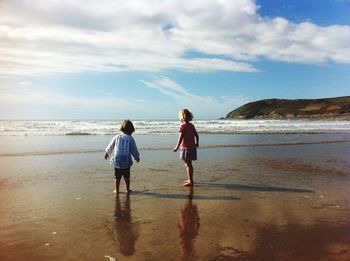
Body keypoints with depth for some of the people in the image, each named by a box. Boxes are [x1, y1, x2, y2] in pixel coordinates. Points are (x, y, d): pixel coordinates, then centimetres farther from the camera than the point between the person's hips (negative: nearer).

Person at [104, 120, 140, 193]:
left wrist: (107, 153, 32)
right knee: (127, 176, 13)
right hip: (126, 161, -1)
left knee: (117, 177, 10)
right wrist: (137, 157, 16)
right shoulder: (130, 139, -7)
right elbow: (134, 150, -1)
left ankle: (116, 190, 17)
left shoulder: (117, 137, 2)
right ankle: (127, 189, 21)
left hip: (116, 161, 2)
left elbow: (110, 147, 14)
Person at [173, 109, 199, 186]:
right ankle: (190, 179, 29)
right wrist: (196, 143, 30)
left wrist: (177, 147, -16)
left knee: (188, 164, -2)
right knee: (188, 164, 18)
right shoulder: (192, 125, 9)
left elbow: (181, 137, -19)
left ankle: (190, 181, 1)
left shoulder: (183, 126, -12)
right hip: (192, 147, 8)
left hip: (185, 147, -8)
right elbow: (196, 135, 15)